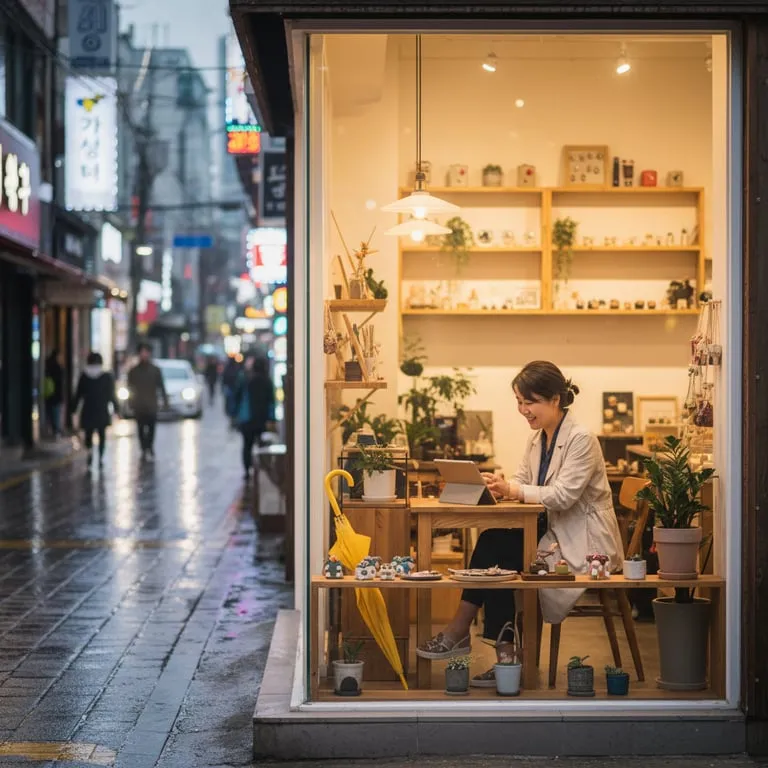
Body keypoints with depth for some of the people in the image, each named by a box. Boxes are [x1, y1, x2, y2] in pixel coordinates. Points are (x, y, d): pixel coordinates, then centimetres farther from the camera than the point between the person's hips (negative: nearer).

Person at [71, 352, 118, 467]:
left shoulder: (84, 376, -2)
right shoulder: (107, 377, -2)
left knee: (88, 433, 10)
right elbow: (111, 395, -2)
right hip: (102, 411, 0)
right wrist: (115, 409, 3)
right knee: (102, 435, 11)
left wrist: (74, 409, 6)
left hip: (88, 411, 0)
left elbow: (78, 394, 0)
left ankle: (90, 450, -18)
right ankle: (101, 458, 3)